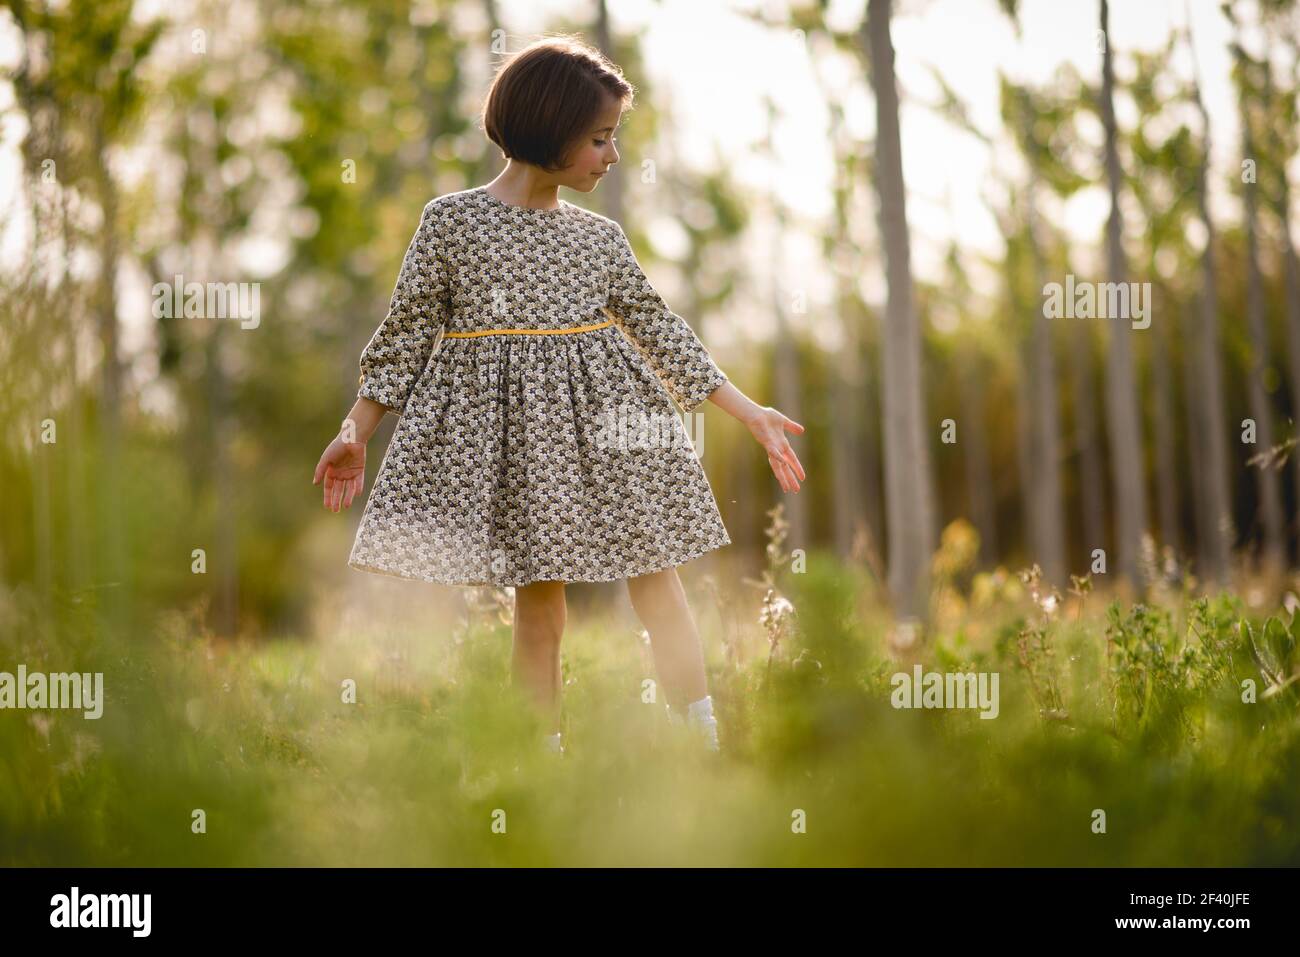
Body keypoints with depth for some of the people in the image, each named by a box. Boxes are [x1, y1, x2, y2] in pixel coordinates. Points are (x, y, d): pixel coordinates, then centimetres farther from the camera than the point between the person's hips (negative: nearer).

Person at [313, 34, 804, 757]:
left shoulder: (602, 236, 7)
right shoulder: (451, 220, -3)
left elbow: (659, 327, 11)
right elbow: (409, 329, 2)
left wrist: (749, 413, 10)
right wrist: (357, 432, 0)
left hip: (604, 425, 4)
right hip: (511, 435, -4)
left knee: (659, 581, 2)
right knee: (538, 600, 0)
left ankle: (708, 753, 7)